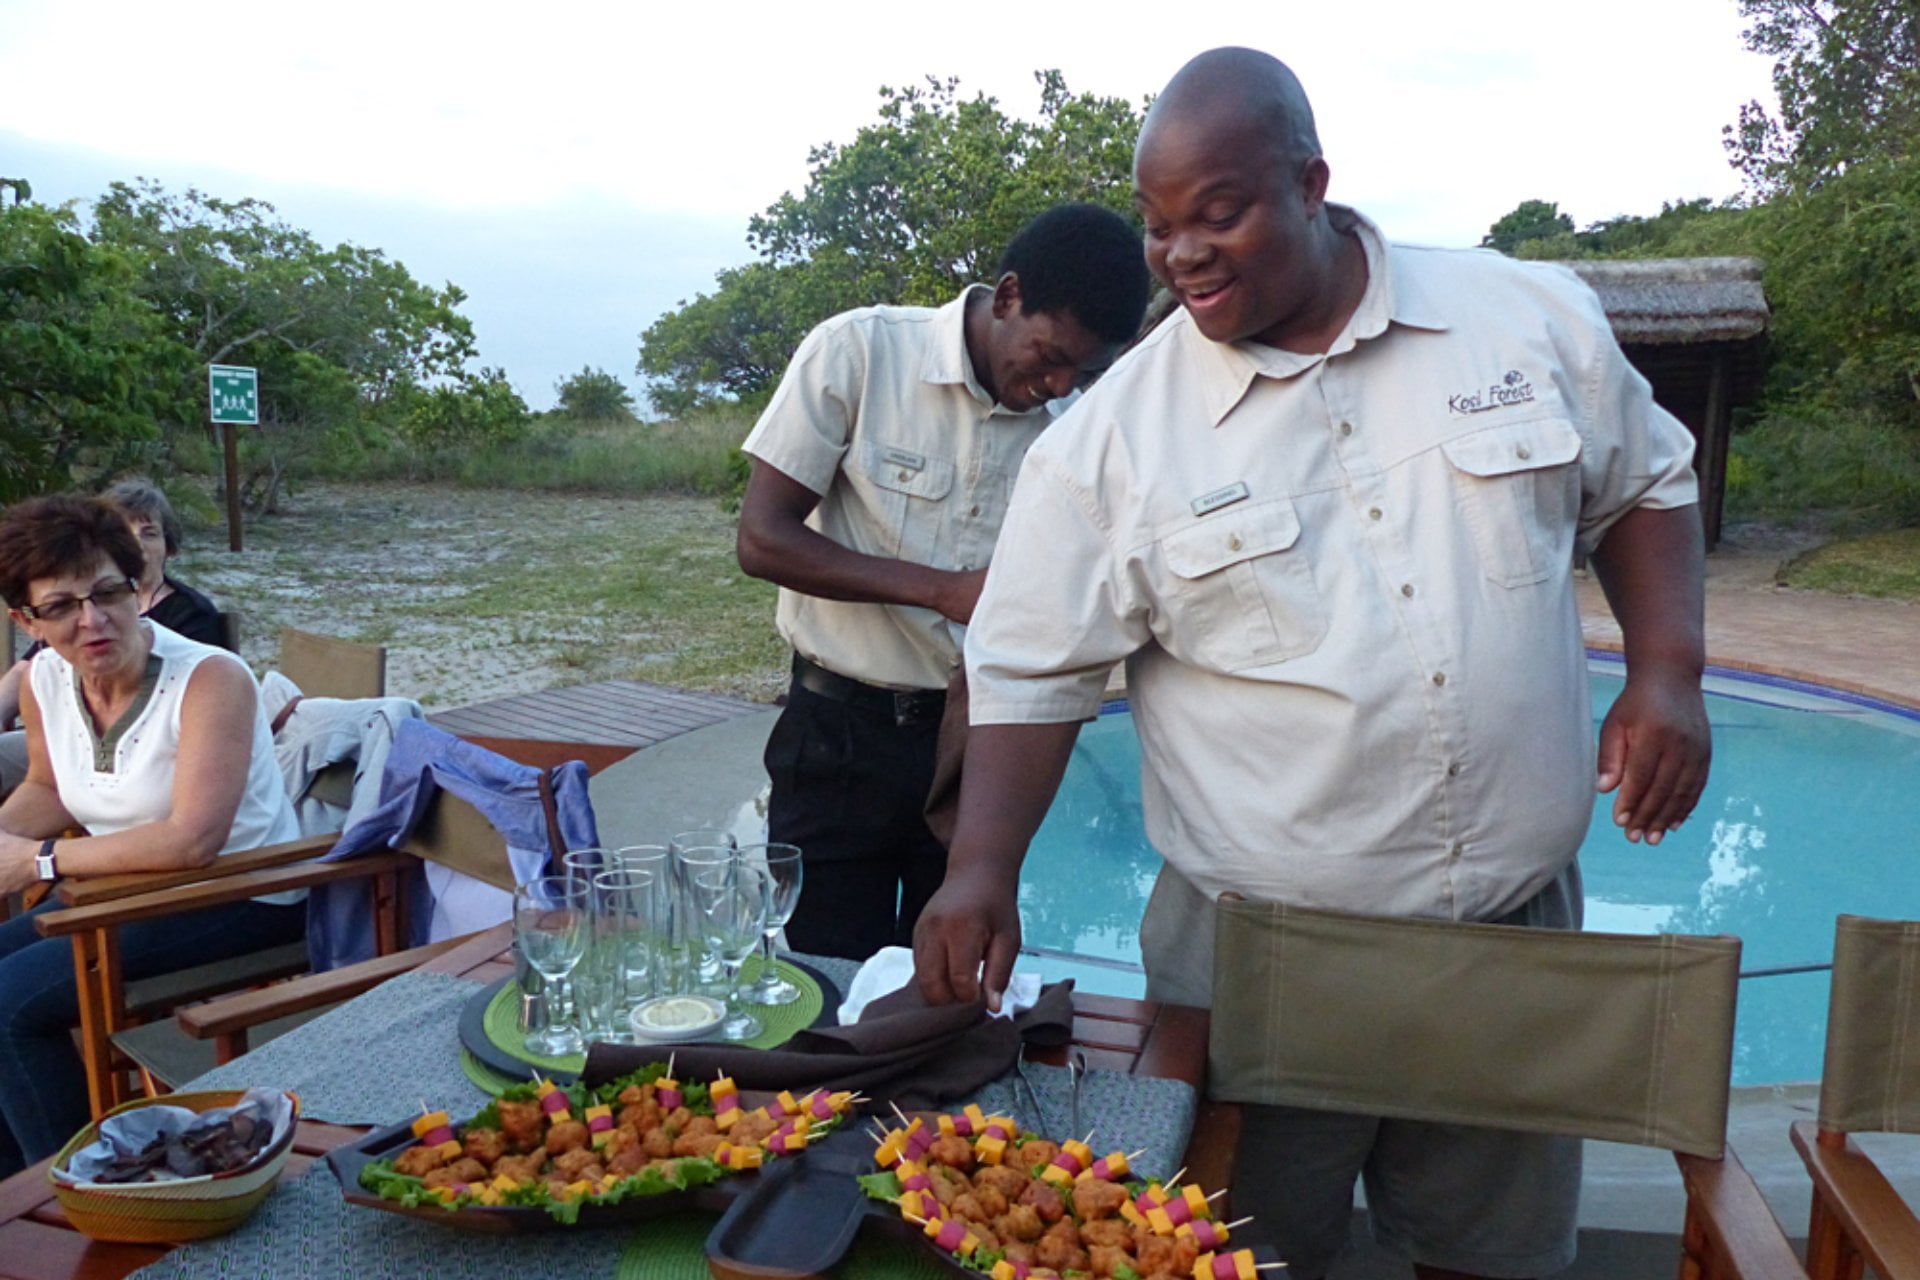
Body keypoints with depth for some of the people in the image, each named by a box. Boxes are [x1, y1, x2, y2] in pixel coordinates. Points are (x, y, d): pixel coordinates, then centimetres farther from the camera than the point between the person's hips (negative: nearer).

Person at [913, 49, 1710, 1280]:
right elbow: (1031, 669, -7)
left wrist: (1668, 671, -2)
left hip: (1520, 926, 3)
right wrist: (986, 869, -18)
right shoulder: (1116, 431, -9)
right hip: (1256, 957, -2)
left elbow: (1644, 485, 12)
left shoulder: (1536, 318, -2)